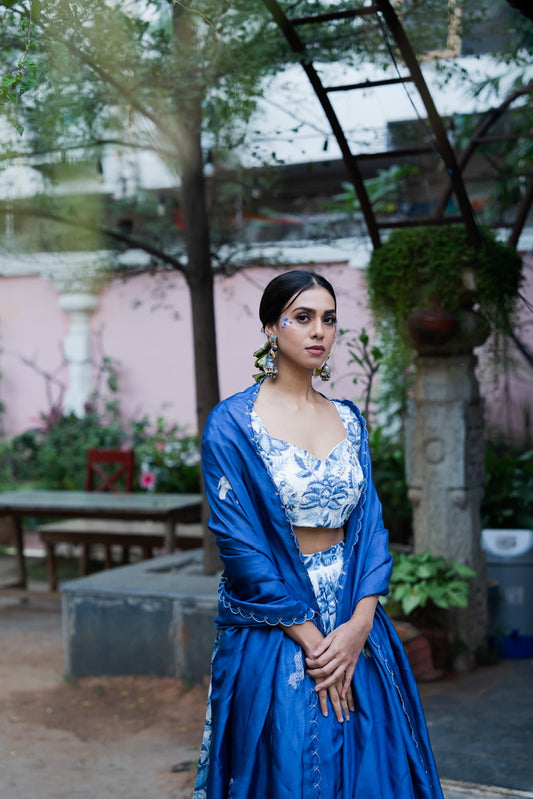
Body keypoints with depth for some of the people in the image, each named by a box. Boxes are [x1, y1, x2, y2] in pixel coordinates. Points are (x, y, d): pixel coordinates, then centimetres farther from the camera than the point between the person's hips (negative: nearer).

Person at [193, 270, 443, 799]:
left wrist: (360, 622, -12)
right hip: (272, 631, -4)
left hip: (355, 624, 5)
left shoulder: (348, 419, 8)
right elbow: (238, 541, -12)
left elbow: (370, 521, 3)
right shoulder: (232, 423, -8)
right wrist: (309, 636, -14)